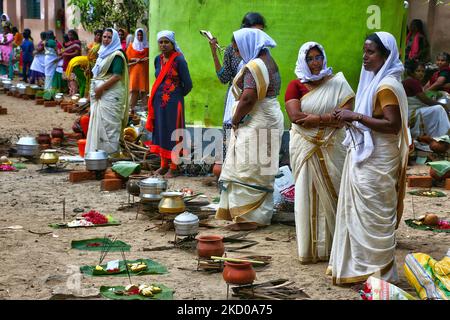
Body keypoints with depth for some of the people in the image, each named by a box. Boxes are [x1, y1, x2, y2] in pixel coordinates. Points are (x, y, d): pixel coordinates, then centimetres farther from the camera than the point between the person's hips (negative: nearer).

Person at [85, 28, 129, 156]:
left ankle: (111, 151, 0)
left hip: (111, 94, -9)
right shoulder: (103, 53, 16)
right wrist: (95, 88, 10)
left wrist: (101, 88, -18)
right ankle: (100, 149, 16)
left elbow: (117, 76, -20)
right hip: (100, 93, 9)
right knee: (99, 121, 10)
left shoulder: (117, 55, -10)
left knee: (109, 122, -6)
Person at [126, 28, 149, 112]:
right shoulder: (132, 46, 11)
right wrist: (136, 59, -9)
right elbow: (127, 58, 5)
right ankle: (132, 108, -7)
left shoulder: (147, 46, 8)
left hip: (145, 70, 0)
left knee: (144, 89, -4)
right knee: (134, 89, -7)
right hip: (134, 70, 0)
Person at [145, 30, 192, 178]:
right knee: (160, 131, 11)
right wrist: (158, 95, 13)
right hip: (159, 102, 6)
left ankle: (173, 167, 8)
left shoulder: (179, 60, -11)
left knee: (172, 133, 0)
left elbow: (187, 84, -8)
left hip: (173, 103, -6)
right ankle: (164, 165, 21)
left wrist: (177, 95, 4)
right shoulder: (158, 59, 8)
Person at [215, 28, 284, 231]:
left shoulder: (253, 67, -18)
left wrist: (235, 120, -12)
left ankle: (249, 217, -1)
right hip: (269, 119, 10)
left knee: (247, 170, -4)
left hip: (254, 124, -10)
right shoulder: (269, 62, 13)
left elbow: (248, 98, -27)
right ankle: (262, 214, 22)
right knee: (261, 171, 15)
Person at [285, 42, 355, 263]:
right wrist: (329, 118, -11)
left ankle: (332, 245, 9)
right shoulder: (296, 85, 4)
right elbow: (295, 115, -11)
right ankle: (309, 248, 7)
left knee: (332, 195, 0)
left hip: (332, 148, 0)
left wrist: (314, 118, -13)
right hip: (306, 148, 0)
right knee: (308, 195, 0)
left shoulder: (338, 83, 6)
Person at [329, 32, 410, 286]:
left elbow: (393, 125, -24)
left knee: (373, 216, -1)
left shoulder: (387, 86, -17)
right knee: (362, 213, 14)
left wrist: (356, 117, -23)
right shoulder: (375, 81, 12)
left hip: (376, 162, -9)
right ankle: (363, 266, 24)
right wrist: (351, 117, 6)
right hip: (366, 157, 9)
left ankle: (377, 274, 10)